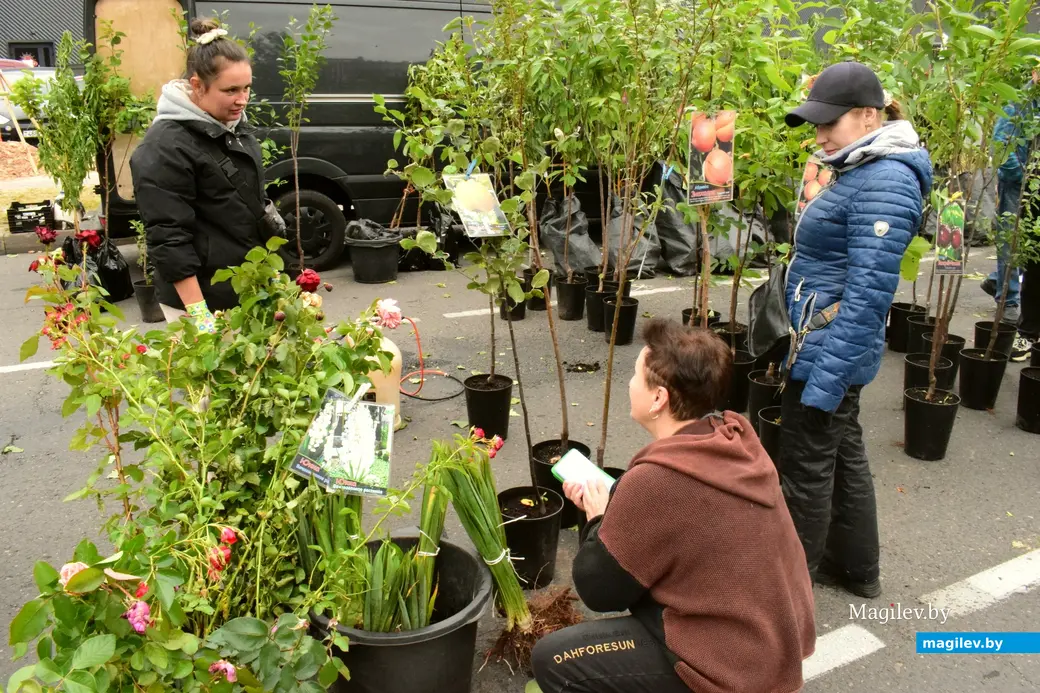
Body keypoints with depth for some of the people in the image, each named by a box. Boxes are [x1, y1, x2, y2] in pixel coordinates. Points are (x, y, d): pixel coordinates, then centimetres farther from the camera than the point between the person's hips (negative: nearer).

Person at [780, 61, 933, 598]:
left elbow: (868, 291, -25)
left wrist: (828, 376, -25)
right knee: (842, 454, 21)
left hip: (830, 348, -10)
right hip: (825, 342, 10)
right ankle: (856, 568, 38)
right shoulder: (861, 172, 10)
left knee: (806, 470, 3)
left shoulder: (885, 183, -21)